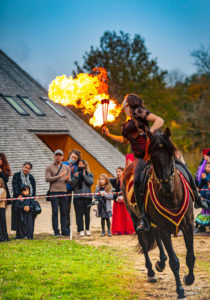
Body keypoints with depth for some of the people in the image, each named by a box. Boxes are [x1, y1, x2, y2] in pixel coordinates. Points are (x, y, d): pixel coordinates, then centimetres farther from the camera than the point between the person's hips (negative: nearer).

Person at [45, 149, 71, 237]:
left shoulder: (66, 167, 15)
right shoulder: (49, 167, 5)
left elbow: (69, 180, 13)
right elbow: (47, 179, -7)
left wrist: (67, 179, -12)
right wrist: (59, 176, -13)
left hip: (64, 192, 3)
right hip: (54, 192, -3)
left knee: (64, 213, 4)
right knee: (55, 212, -3)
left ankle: (64, 231, 8)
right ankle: (56, 232, 0)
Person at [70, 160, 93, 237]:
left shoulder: (89, 174, 11)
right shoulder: (75, 174, 10)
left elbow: (91, 182, -6)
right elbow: (72, 185, 3)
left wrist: (84, 175, -7)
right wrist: (76, 178, -9)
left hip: (87, 196, 0)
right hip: (77, 196, 0)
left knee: (87, 213, 3)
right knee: (79, 214, -4)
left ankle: (87, 229, 12)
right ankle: (81, 230, -2)